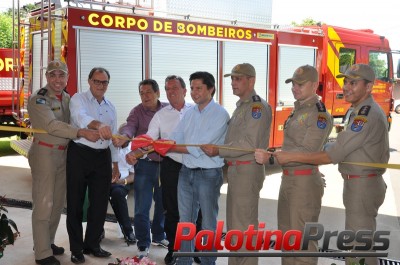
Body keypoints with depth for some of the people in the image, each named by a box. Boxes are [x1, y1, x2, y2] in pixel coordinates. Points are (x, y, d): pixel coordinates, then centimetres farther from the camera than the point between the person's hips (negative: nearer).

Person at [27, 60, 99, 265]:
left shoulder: (67, 98, 10)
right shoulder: (38, 99, -13)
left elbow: (74, 122, 15)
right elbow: (53, 126, -23)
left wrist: (94, 125, -3)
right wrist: (82, 132, -30)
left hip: (63, 153, 8)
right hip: (44, 153, -8)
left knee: (58, 202, 15)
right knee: (43, 203, -4)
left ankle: (47, 242, 29)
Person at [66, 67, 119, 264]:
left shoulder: (110, 107, 14)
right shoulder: (78, 99, -5)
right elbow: (80, 117, -28)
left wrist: (115, 164, 19)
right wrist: (98, 125, -49)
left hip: (103, 157, 5)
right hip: (80, 154, -5)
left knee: (100, 203, 9)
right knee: (76, 203, 3)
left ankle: (92, 244, 24)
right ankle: (76, 248, 15)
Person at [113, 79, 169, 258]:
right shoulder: (137, 112, -5)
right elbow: (129, 128, -22)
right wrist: (122, 138, -44)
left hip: (165, 163, 3)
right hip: (145, 164, -3)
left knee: (163, 203, 17)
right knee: (142, 207, 0)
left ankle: (158, 236, 37)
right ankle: (143, 245, 13)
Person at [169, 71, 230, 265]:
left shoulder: (220, 114, -13)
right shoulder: (190, 113, 8)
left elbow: (199, 148, -19)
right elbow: (174, 139, 4)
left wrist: (169, 147, -14)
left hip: (208, 174, -6)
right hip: (186, 172, 7)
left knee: (208, 223, 7)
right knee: (185, 220, 15)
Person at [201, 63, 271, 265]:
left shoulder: (258, 106, -12)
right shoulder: (240, 106, 18)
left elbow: (249, 143, -21)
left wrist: (218, 151, -21)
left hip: (248, 171, -10)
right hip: (235, 170, 10)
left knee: (244, 226, -5)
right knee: (234, 224, 17)